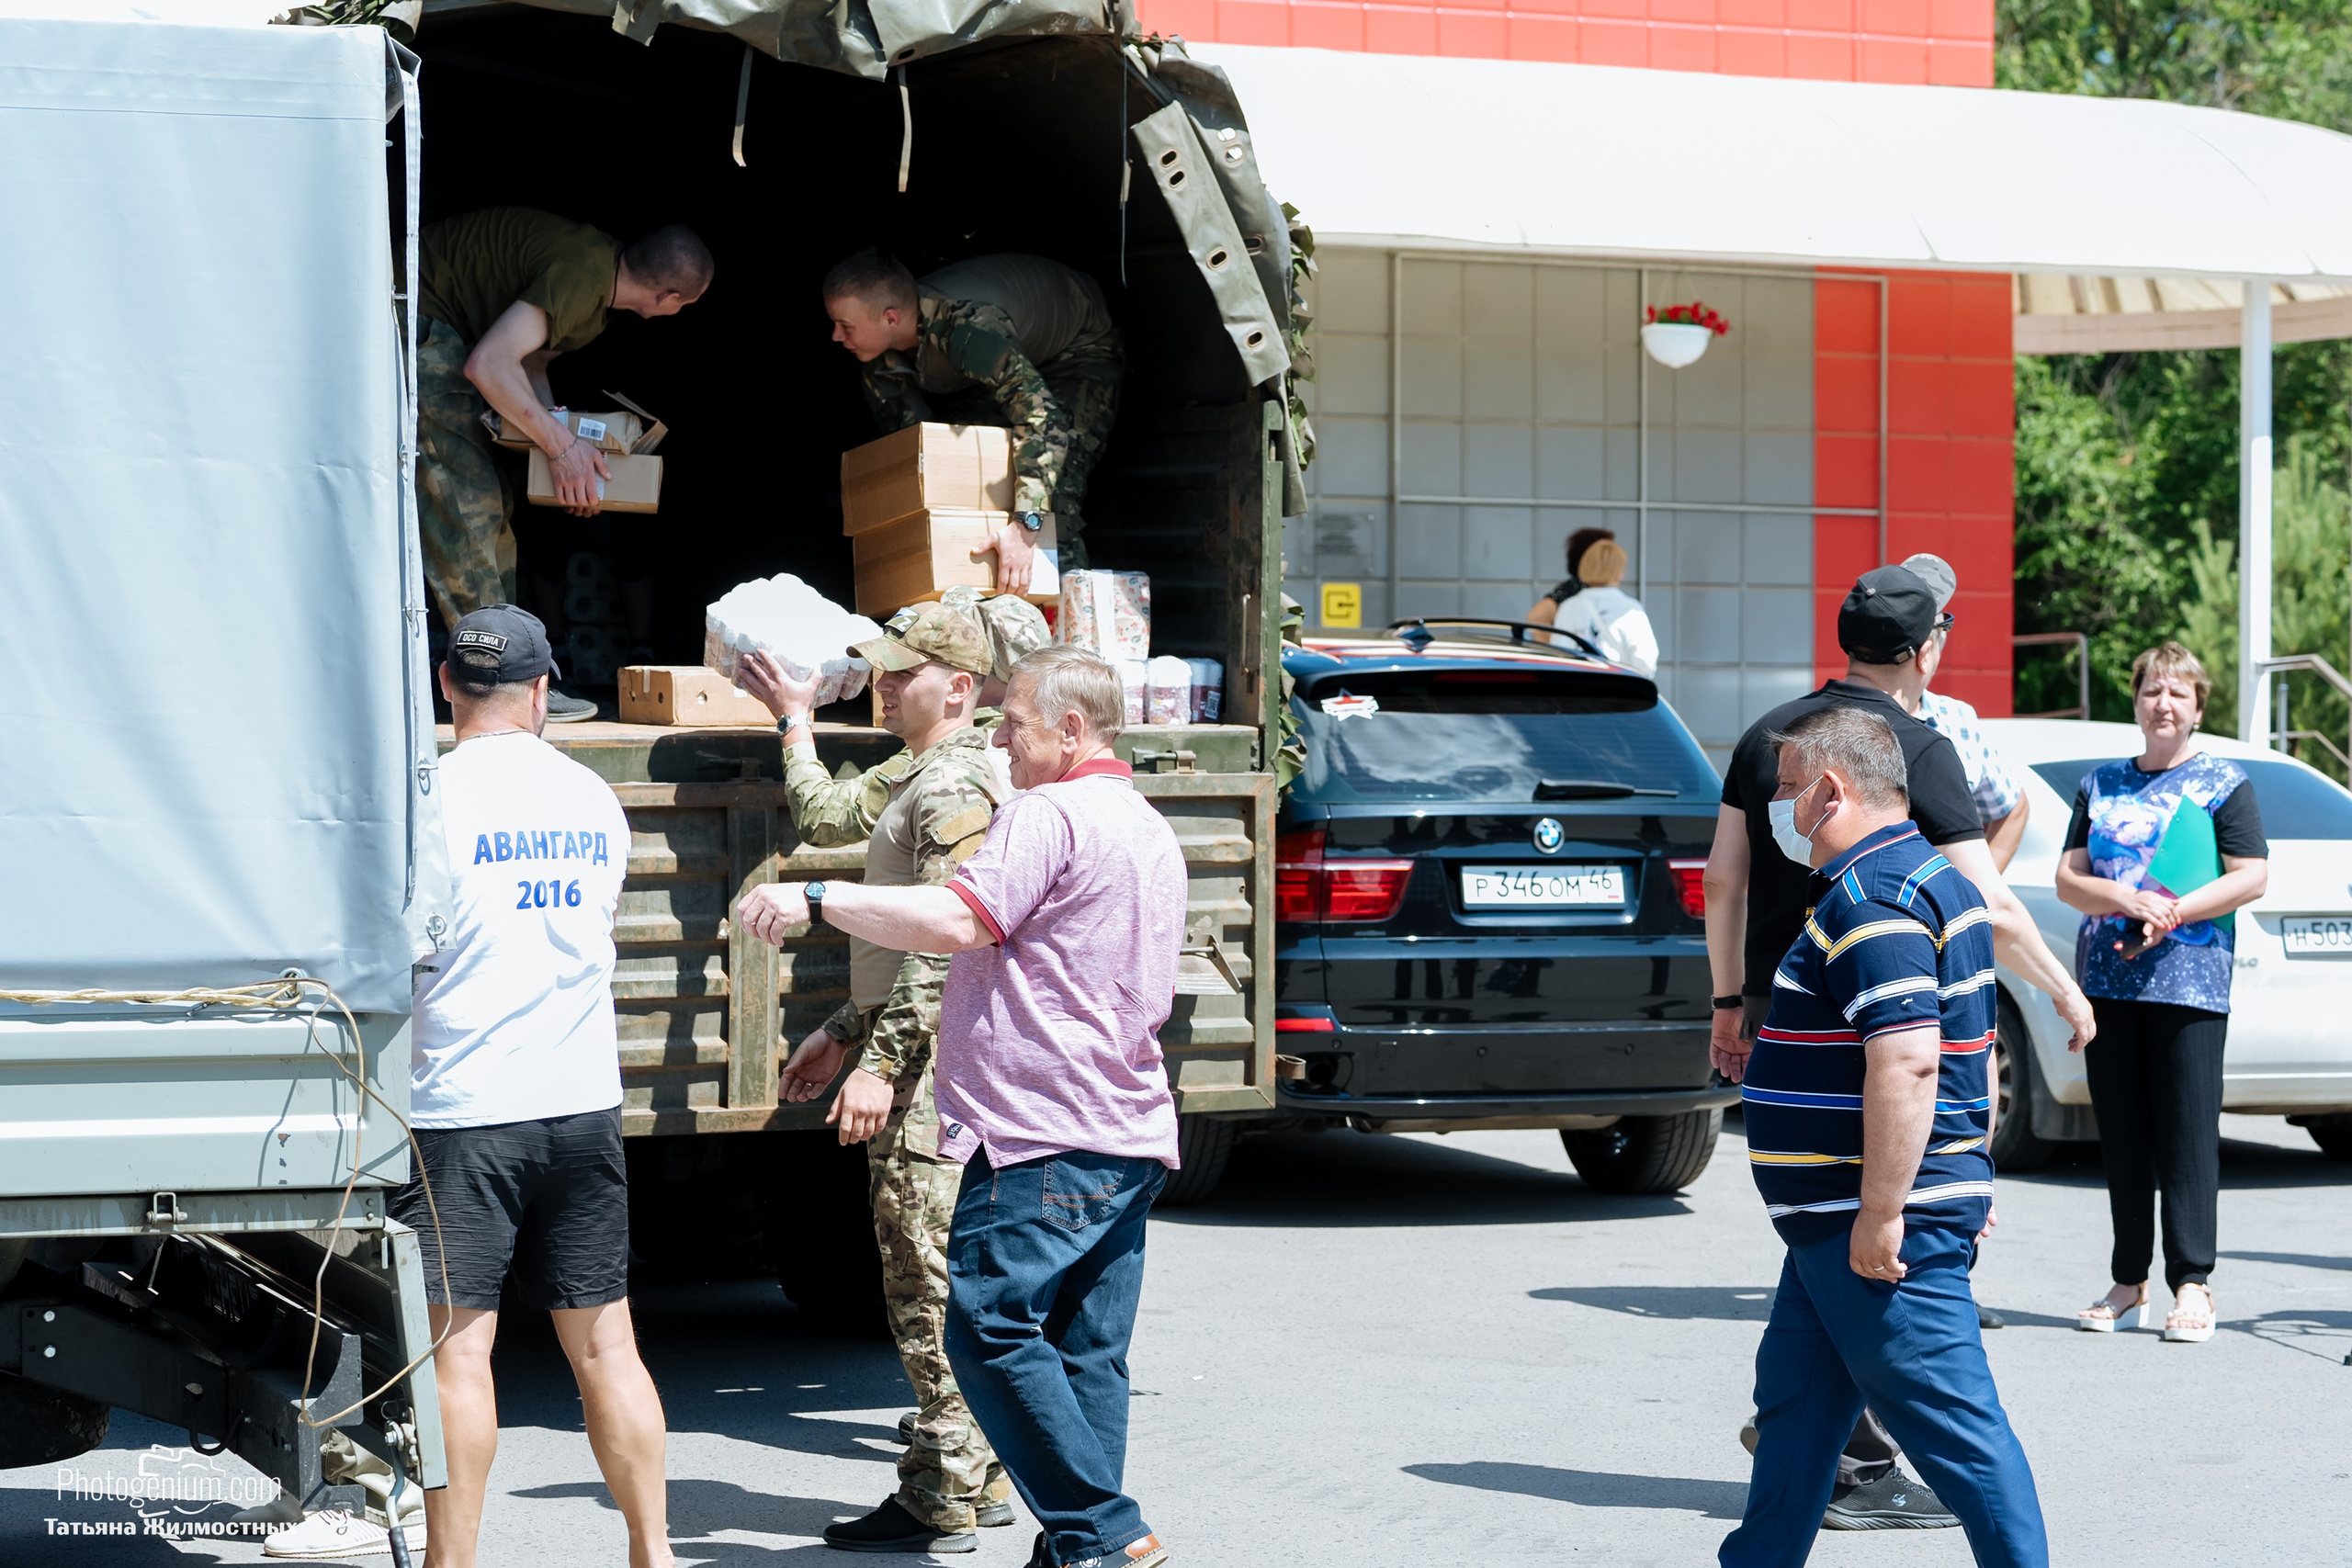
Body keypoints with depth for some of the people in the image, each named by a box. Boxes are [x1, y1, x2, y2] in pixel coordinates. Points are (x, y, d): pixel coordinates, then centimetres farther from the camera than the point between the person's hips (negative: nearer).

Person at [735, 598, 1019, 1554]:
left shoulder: (956, 788, -15)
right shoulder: (919, 779, 19)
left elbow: (944, 948, -22)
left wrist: (880, 1061, -24)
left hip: (930, 1078, -11)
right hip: (924, 1075, 11)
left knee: (929, 1291, -6)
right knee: (944, 1286, 15)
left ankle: (942, 1502, -3)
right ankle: (981, 1476, 21)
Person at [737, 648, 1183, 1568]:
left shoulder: (1049, 814, -9)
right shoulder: (1154, 835, 23)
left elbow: (956, 922, -21)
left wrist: (815, 897, -16)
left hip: (1044, 1135, -10)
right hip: (1130, 1134, 10)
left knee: (991, 1328, -8)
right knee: (1087, 1350, 8)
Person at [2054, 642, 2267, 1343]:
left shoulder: (2223, 781, 4)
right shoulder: (2100, 783, 15)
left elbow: (2252, 877, -3)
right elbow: (2069, 879, 9)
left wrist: (2172, 914, -14)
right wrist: (2128, 900, -10)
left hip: (2189, 978, -4)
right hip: (2107, 978, 4)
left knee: (2188, 1133, -7)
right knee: (2123, 1138, 6)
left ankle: (2192, 1285, -4)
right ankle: (2129, 1283, 12)